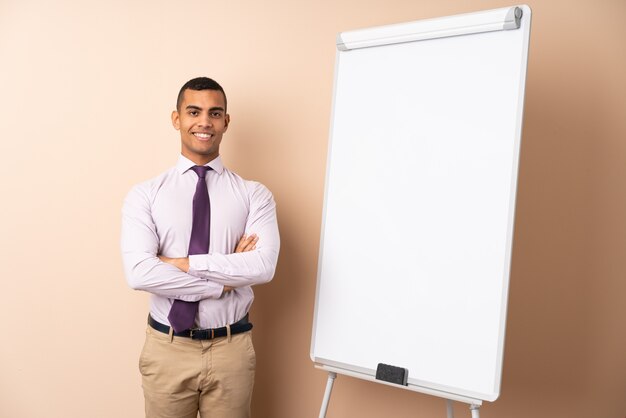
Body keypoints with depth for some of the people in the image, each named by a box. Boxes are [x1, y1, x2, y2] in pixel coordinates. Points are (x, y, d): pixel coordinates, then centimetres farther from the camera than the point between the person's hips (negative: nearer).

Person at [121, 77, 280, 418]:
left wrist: (183, 263, -18)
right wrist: (223, 282, -16)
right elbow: (139, 273, -16)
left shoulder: (254, 195, -3)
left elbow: (263, 266, -17)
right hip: (167, 348, 0)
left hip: (232, 348, 0)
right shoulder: (144, 195, -3)